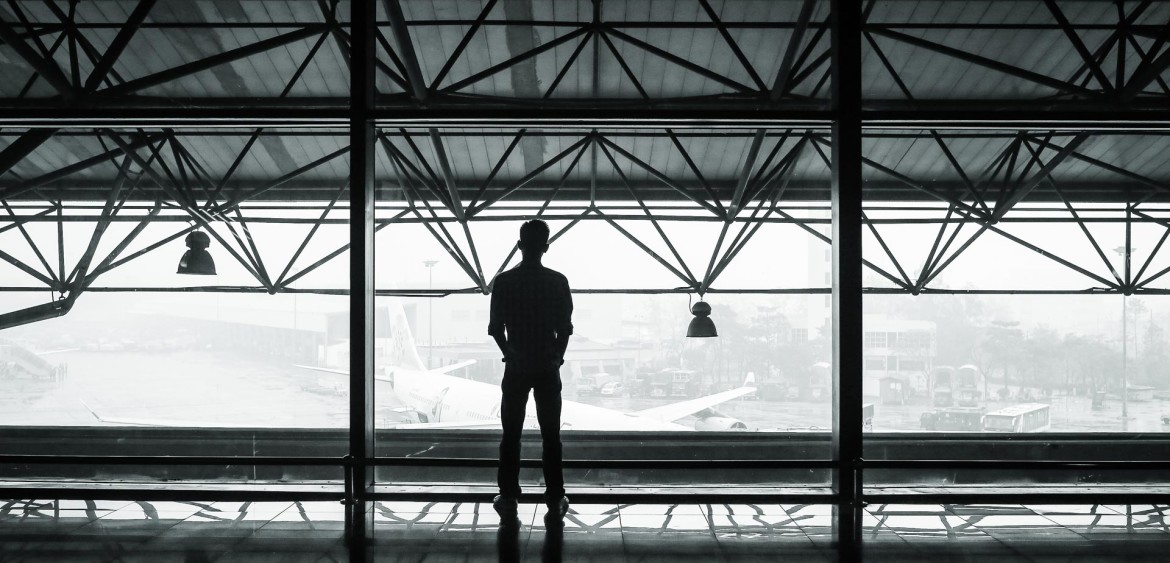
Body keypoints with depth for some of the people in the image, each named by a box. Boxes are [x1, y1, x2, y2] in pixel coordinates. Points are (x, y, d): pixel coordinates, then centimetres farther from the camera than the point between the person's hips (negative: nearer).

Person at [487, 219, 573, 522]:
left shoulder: (504, 282, -5)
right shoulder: (557, 282, -5)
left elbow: (496, 327, -3)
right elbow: (565, 328, -4)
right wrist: (557, 357, 11)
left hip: (516, 368, 0)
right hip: (548, 368, 0)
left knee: (511, 435, 7)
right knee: (551, 435, 6)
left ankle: (508, 497, 8)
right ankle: (555, 500, 7)